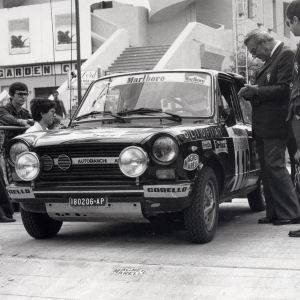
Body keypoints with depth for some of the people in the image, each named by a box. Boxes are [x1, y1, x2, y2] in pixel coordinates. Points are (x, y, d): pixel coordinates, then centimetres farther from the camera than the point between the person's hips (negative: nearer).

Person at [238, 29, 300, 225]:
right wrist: (252, 91, 4)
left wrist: (257, 90, -15)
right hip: (263, 126, 9)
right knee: (267, 168, 10)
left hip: (275, 125, -9)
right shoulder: (270, 60, 18)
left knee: (275, 166, -8)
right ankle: (274, 213, 15)